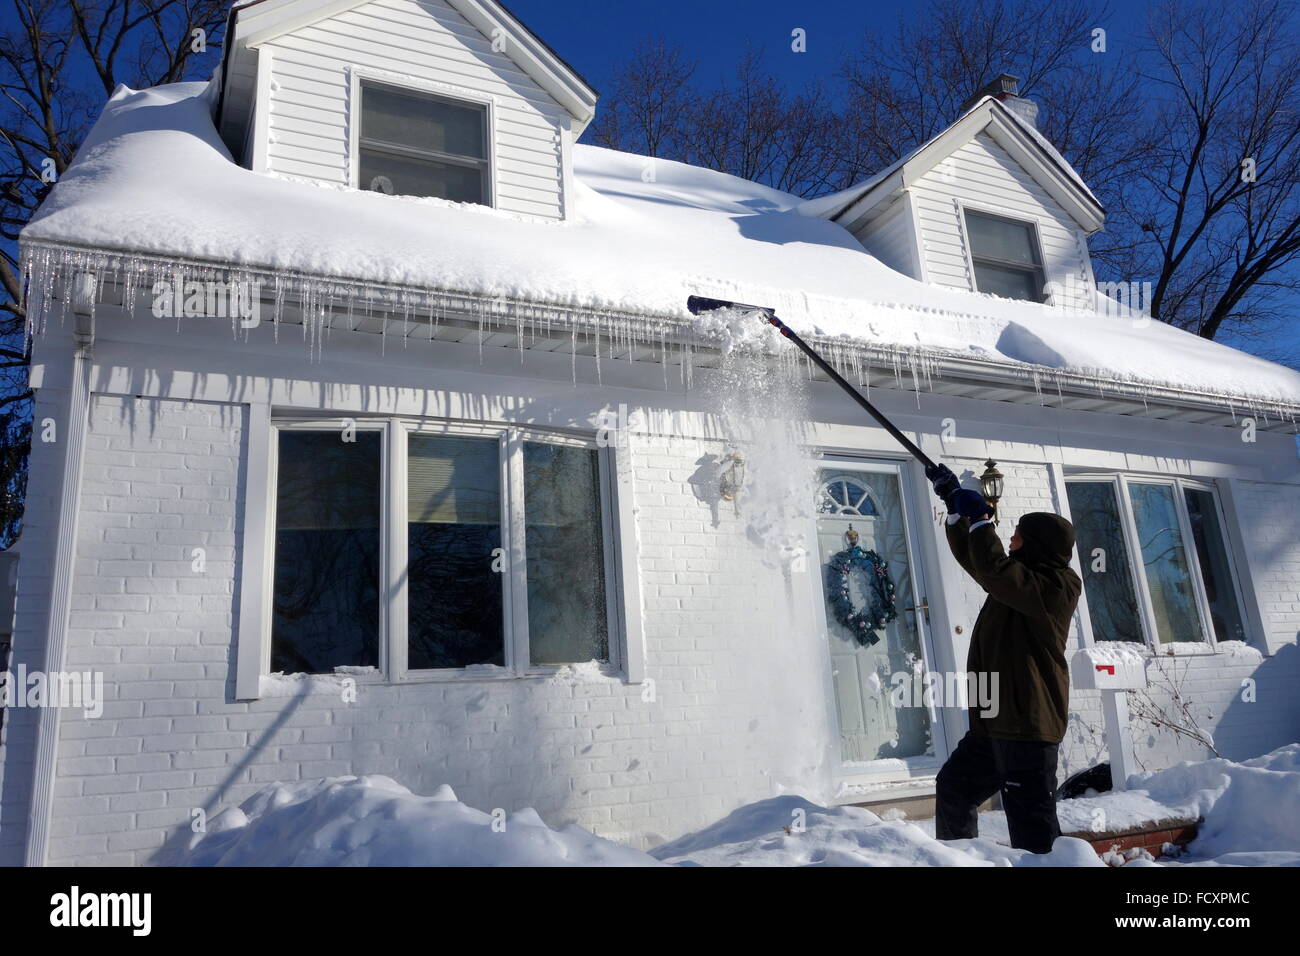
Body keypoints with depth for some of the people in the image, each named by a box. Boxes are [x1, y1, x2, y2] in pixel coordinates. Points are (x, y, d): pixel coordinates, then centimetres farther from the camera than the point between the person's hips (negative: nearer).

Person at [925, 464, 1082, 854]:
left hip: (1028, 723, -10)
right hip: (994, 720, 11)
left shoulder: (1056, 586, -13)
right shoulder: (1025, 576, 16)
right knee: (954, 786, 22)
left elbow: (995, 570, -28)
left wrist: (979, 520, -17)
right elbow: (972, 556, 24)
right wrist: (955, 503, 19)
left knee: (1031, 824, -9)